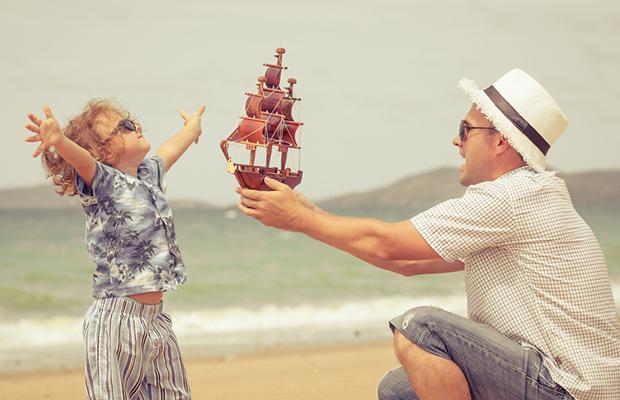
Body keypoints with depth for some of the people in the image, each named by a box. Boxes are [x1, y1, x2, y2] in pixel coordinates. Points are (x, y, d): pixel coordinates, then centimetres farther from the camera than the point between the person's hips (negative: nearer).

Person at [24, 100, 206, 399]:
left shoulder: (150, 174, 13)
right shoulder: (102, 182, -9)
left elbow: (171, 148, 32)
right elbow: (81, 159, -31)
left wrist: (193, 125, 52)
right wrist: (58, 140, -52)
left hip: (155, 317, 8)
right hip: (116, 317, -8)